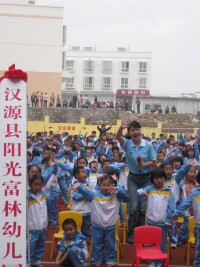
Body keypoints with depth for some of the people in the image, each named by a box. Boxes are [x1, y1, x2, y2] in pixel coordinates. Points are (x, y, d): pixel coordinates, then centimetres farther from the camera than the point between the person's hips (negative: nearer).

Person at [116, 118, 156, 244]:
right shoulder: (127, 144, -11)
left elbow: (153, 161, -3)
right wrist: (121, 128, -53)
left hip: (147, 178, 0)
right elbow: (118, 137, -32)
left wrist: (144, 164, -24)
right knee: (134, 207, -5)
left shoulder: (148, 145, -10)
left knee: (144, 207, 3)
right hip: (133, 178, 0)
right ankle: (131, 233, 9)